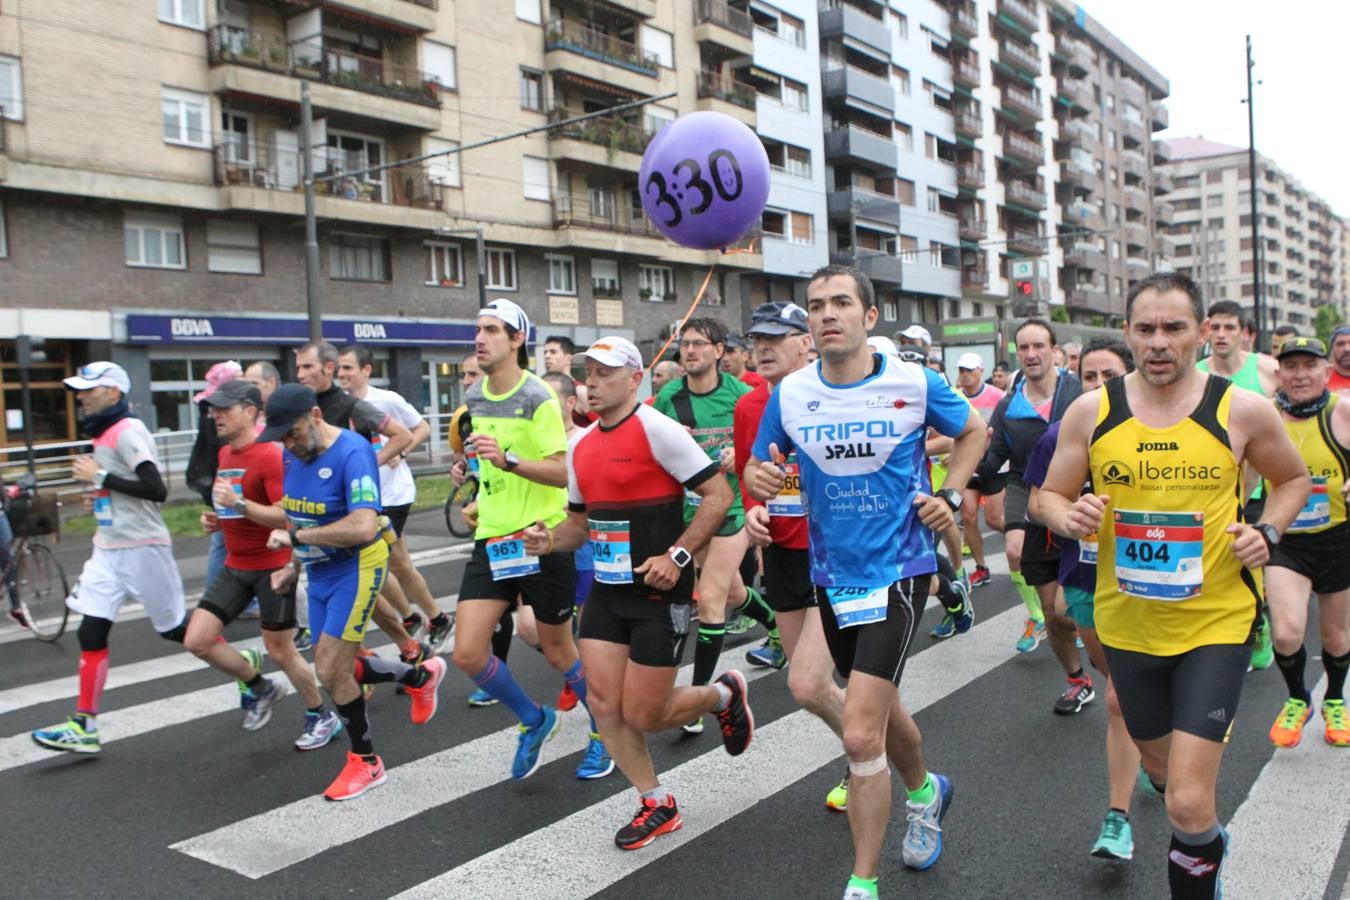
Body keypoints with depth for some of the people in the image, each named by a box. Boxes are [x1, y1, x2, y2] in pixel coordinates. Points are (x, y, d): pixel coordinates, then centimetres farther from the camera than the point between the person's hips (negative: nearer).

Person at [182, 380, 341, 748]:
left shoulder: (270, 455, -17)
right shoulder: (225, 454, 10)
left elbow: (287, 516, -22)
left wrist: (239, 503, -30)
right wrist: (216, 519, 7)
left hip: (272, 566, -8)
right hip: (235, 565, 8)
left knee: (280, 650, 2)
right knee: (197, 639, 0)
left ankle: (322, 717, 23)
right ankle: (259, 687, 23)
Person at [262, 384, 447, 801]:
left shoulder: (352, 452, -24)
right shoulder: (293, 454, 1)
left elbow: (363, 527, -35)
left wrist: (295, 537, -28)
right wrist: (293, 565, 9)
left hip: (356, 568, -8)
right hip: (319, 571, 9)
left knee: (331, 671, -7)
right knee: (338, 668, 14)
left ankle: (365, 762, 15)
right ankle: (421, 676, 37)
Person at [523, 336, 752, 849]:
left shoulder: (656, 428, -15)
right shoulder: (581, 445, 8)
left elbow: (719, 495, -16)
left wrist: (676, 557, -22)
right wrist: (549, 540, -2)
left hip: (659, 593, -7)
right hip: (607, 591, 7)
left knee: (641, 716, -1)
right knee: (604, 706, 4)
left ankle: (724, 696, 28)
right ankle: (657, 805, 24)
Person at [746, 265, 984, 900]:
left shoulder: (915, 383, -10)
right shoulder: (789, 394, -4)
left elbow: (973, 431, 10)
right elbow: (759, 468, 6)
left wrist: (950, 496, -3)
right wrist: (759, 478, -17)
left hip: (898, 568, -4)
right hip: (832, 574, 4)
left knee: (859, 734, -13)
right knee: (881, 706, 24)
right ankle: (925, 791, 55)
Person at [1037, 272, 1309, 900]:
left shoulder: (1242, 409, -7)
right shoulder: (1091, 411, -5)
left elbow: (1293, 479, 10)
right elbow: (1050, 495, 4)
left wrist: (1268, 531, -8)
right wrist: (1071, 518, -18)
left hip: (1217, 620, -2)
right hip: (1127, 621, 3)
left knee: (1188, 804, -12)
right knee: (1159, 767, 24)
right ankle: (1208, 843, 56)